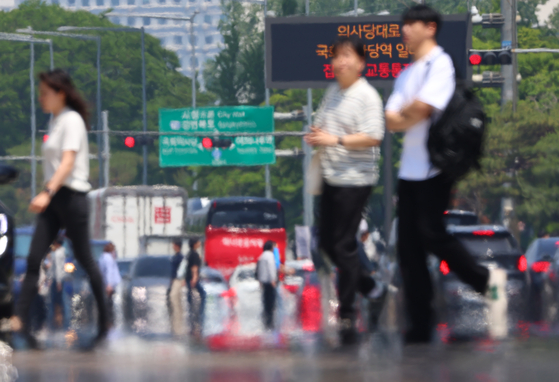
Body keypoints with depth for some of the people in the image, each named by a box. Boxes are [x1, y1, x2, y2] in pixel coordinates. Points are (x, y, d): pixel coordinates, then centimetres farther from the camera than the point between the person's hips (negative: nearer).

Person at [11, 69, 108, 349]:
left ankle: (104, 322, 14)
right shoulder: (55, 121, 15)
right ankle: (19, 321, -14)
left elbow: (68, 162, -22)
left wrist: (47, 193, -33)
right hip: (52, 200, 8)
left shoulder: (72, 120, -11)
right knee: (34, 260, -6)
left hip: (71, 196, -8)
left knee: (84, 260, 2)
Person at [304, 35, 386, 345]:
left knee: (344, 244, -8)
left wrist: (335, 140, -23)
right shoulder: (333, 92, 12)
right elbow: (320, 125, 24)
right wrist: (315, 136, 1)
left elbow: (373, 137, -19)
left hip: (356, 179, -8)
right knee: (326, 241, 12)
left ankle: (347, 313, -1)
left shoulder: (366, 96, -11)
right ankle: (367, 286, 31)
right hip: (331, 177, 8)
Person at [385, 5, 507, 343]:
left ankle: (486, 280, 2)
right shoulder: (407, 74, 20)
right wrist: (410, 115, -8)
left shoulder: (440, 64, -5)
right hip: (410, 169, 8)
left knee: (431, 233, -16)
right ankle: (420, 327, 3)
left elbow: (423, 108, -17)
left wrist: (405, 114, 2)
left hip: (434, 166, -8)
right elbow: (392, 121, 10)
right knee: (409, 245, 2)